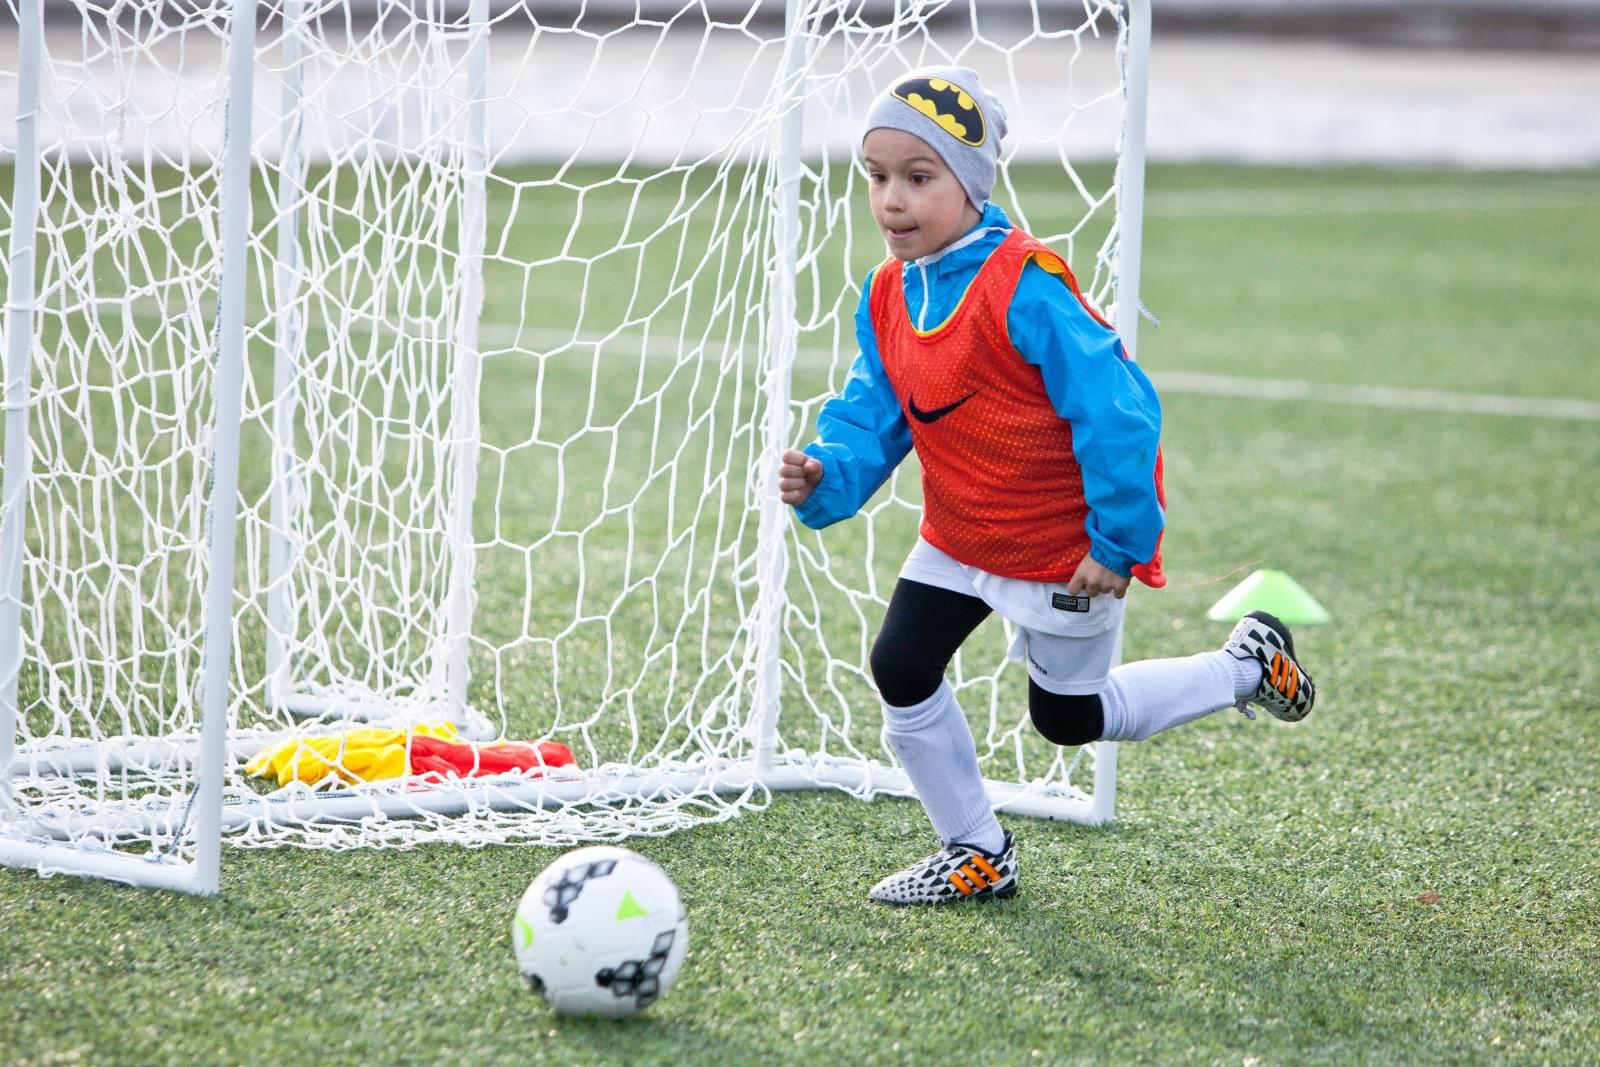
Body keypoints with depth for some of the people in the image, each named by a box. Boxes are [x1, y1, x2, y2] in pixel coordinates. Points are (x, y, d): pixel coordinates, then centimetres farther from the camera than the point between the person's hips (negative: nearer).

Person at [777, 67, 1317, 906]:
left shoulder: (1023, 288, -29)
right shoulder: (890, 296, -4)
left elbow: (1117, 408, -29)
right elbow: (872, 416, 2)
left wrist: (1117, 541, -23)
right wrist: (824, 475, -20)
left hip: (1066, 548, -7)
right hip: (957, 539, 7)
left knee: (1067, 717, 9)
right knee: (900, 669, -2)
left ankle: (1245, 667, 30)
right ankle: (977, 856, 17)